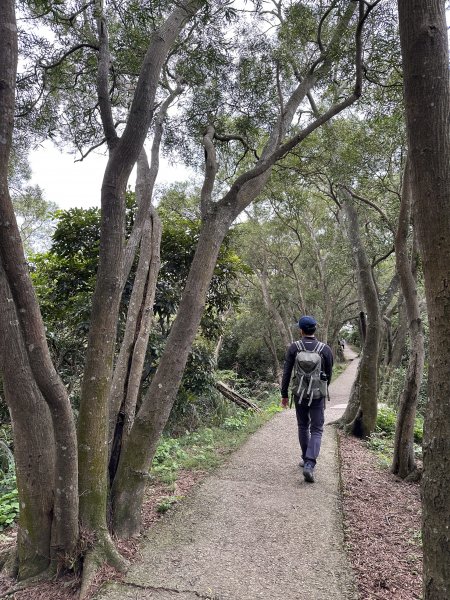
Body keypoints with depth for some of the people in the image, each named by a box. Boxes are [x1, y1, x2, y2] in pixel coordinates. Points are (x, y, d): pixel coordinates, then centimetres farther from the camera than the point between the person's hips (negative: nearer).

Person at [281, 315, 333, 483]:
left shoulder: (293, 348, -8)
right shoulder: (325, 349, -7)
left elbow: (286, 373, -6)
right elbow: (329, 374, 4)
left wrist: (284, 395, 3)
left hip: (299, 395, 1)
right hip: (318, 395, -1)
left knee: (303, 427, 20)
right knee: (316, 430, 5)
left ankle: (306, 459, 30)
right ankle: (309, 464, -11)